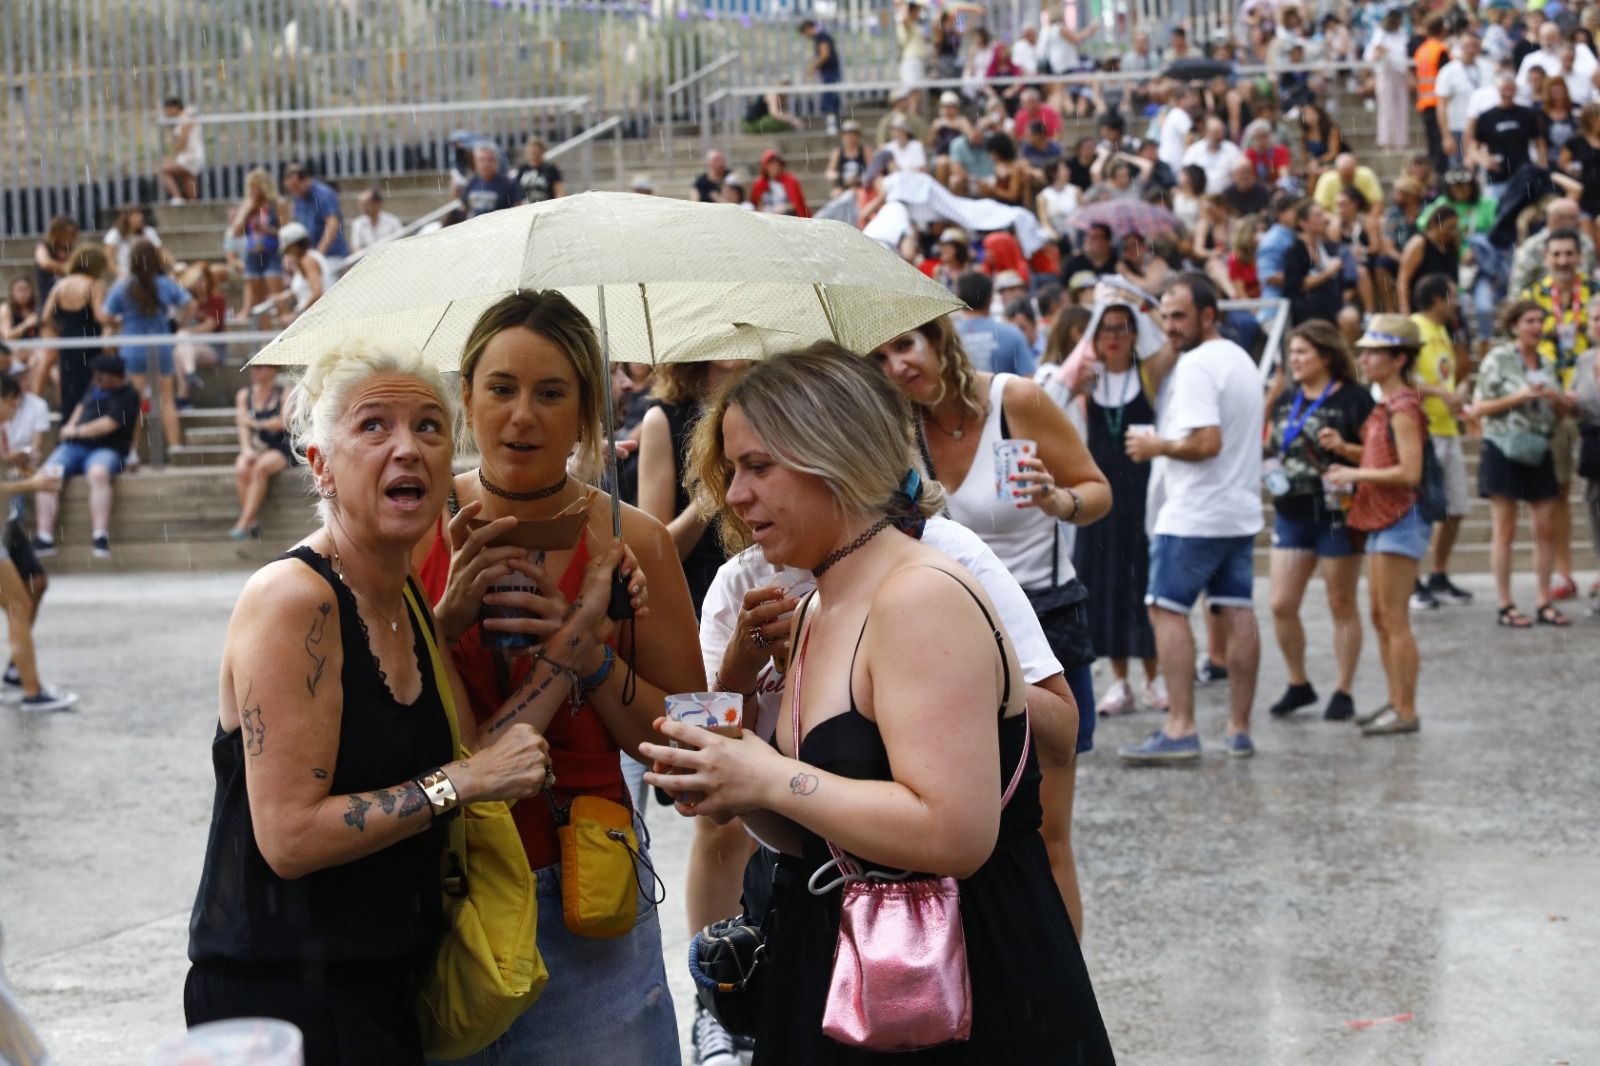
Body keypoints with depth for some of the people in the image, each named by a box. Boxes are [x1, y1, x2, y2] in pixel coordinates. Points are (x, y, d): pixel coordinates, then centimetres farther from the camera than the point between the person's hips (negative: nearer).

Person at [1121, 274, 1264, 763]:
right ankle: (1239, 728, 11)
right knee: (1237, 613, 8)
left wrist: (1158, 446, -10)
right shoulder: (1241, 359, 15)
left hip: (1195, 514, -9)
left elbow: (1207, 442, -24)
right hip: (1241, 509, 9)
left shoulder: (1196, 365, -15)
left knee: (1167, 609, -5)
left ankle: (1180, 729, -9)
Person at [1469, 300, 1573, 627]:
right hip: (1504, 450, -6)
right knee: (1505, 531, -2)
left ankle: (1545, 603, 9)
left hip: (1538, 452, 6)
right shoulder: (1498, 359, -4)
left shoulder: (1545, 363, 13)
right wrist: (1518, 397, -16)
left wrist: (1557, 399, -4)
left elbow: (1560, 413, 19)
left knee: (1546, 529, 3)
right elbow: (1479, 407, -8)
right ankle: (1505, 606, 2)